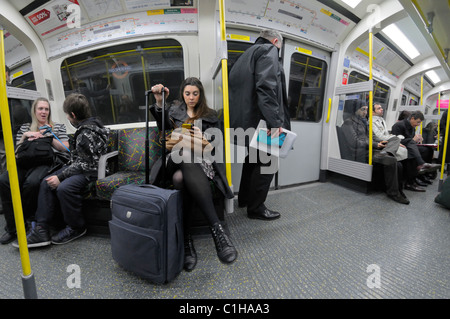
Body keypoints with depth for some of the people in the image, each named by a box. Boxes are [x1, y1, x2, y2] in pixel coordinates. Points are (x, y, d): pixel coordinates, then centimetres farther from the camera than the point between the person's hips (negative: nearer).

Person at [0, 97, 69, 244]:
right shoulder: (24, 128, 27)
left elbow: (65, 148, 8)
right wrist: (25, 136, 6)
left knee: (32, 182, -36)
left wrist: (48, 137, -2)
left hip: (46, 162, -3)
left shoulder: (58, 127, 19)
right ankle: (13, 228, -18)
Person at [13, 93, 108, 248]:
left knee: (64, 188, -29)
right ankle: (42, 230, 0)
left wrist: (61, 176, -17)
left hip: (91, 171, -11)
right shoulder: (86, 126, 12)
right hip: (80, 167, 11)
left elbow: (84, 164, -21)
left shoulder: (87, 133, -20)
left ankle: (77, 228, -5)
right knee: (47, 183, 0)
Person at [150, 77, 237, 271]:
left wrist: (203, 138, -10)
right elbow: (163, 125, 0)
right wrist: (159, 103, -17)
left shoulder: (210, 116, 20)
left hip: (201, 161, -1)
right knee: (179, 177, -37)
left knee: (181, 177, -38)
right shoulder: (174, 110, 24)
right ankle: (216, 227, -37)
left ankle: (186, 239, -38)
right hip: (176, 160, 2)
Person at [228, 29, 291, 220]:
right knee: (266, 163, 1)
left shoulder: (247, 54, 26)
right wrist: (274, 122, -24)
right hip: (259, 120, -10)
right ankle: (256, 208, 13)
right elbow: (266, 87, -20)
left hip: (244, 120, 10)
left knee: (253, 159, 21)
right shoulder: (269, 50, -2)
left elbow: (237, 83, 23)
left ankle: (244, 198, 35)